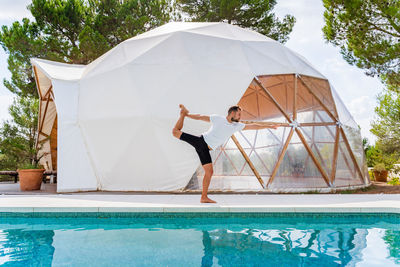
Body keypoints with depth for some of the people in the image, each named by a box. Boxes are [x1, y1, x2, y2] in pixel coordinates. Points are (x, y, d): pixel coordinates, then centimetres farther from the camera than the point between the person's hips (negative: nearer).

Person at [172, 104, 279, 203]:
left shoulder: (236, 126, 7)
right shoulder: (217, 118, -5)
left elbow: (252, 126, 9)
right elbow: (200, 117, 1)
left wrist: (269, 126, 10)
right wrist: (187, 115, -1)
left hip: (205, 150, 4)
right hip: (200, 141, -4)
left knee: (209, 172, -4)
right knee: (176, 132, -9)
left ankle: (204, 197, 3)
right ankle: (183, 113, 15)